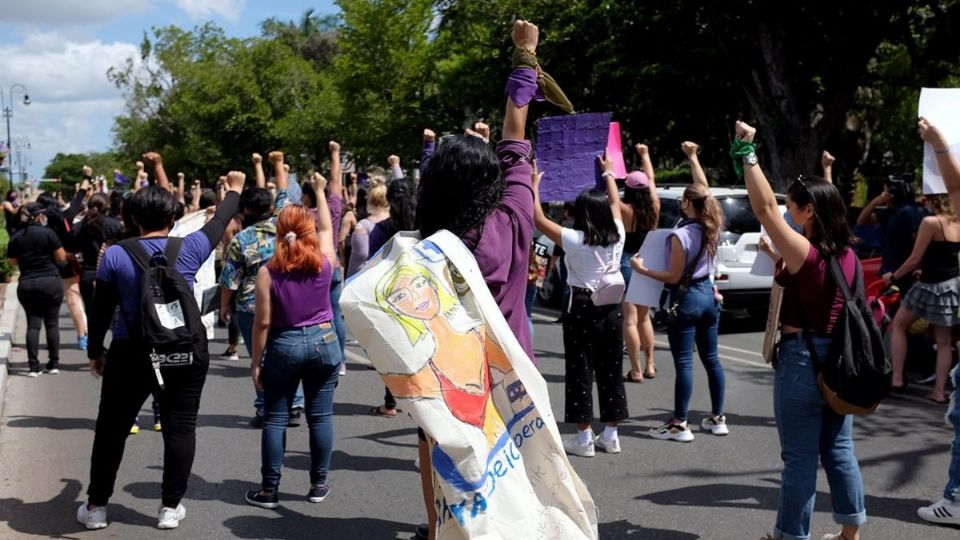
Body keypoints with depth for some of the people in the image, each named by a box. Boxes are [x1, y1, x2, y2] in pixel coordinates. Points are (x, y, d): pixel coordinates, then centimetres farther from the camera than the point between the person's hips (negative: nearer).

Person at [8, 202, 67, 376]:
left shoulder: (16, 237, 3)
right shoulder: (48, 233, -8)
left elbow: (13, 261, 12)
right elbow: (61, 258, -7)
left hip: (26, 285, 3)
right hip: (50, 282, -3)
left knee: (33, 324, 5)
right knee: (52, 323, 6)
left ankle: (33, 366, -2)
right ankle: (54, 363, 9)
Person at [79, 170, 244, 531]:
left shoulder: (115, 255, -6)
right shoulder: (189, 249, -5)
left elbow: (101, 309, 0)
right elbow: (219, 223, 14)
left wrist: (95, 351, 14)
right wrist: (234, 191, 33)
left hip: (131, 353, 0)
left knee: (112, 428, 12)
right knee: (180, 426, 8)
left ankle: (96, 506, 20)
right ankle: (170, 507, 12)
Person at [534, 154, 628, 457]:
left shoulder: (574, 240, -14)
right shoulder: (617, 236, -1)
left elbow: (538, 219, -6)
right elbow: (615, 203, 17)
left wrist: (534, 185, 5)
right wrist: (609, 173, 32)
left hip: (582, 309, -5)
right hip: (612, 308, 5)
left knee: (580, 370, 2)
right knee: (611, 369, 10)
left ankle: (584, 438, 3)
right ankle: (611, 435, 16)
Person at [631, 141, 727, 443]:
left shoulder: (681, 235, -19)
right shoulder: (712, 228, 1)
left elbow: (673, 276, -16)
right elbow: (704, 188, 15)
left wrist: (642, 270, -7)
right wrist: (692, 157, 24)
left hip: (686, 299, -7)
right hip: (708, 294, 7)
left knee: (683, 362, -4)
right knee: (711, 359, 14)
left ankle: (679, 425, 1)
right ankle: (717, 418, 21)